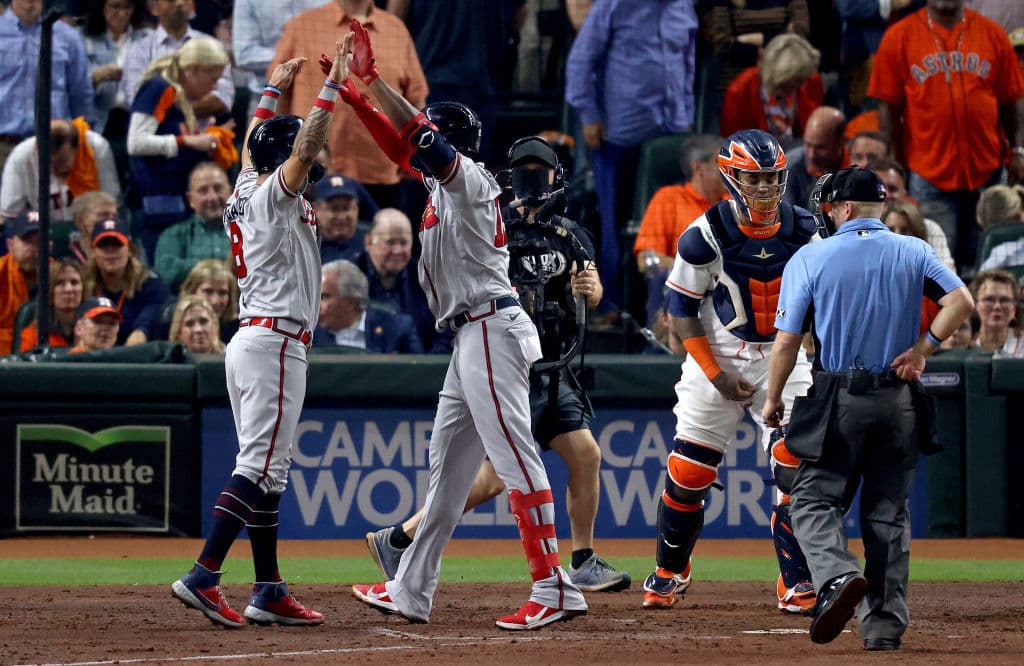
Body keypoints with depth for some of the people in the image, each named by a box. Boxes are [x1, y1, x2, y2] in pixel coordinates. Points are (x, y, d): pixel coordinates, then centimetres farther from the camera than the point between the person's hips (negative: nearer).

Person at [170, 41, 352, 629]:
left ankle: (269, 591, 9)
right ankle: (203, 576, -23)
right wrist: (333, 83, -17)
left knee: (267, 469, 9)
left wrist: (275, 89, 38)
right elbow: (307, 143, -21)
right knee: (260, 466, -14)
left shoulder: (248, 191, 14)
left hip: (249, 341, 10)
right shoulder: (275, 194, -8)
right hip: (275, 343, -10)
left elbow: (255, 142, 32)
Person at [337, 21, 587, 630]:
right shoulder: (444, 182, 18)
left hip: (492, 328, -11)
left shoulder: (468, 177, -8)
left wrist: (373, 78, -21)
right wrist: (357, 89, 16)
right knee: (447, 466, 13)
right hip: (471, 337, 11)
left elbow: (420, 137, -23)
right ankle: (412, 591, 19)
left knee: (515, 457, -14)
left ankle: (555, 589, -18)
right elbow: (402, 143, 25)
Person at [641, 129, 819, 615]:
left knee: (796, 466, -12)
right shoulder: (706, 235, -14)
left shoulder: (802, 231, -5)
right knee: (689, 471, -1)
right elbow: (681, 310, -7)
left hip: (783, 356, 2)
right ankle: (670, 573, 23)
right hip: (717, 356, -2)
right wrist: (715, 375, -13)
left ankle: (797, 585, -2)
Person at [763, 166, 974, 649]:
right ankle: (884, 624, 5)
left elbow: (787, 340, -4)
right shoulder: (913, 252, 5)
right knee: (888, 512, 10)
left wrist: (773, 400, 8)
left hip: (836, 401, -3)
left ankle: (838, 575, -26)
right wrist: (922, 348, -3)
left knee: (815, 500, 3)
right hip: (898, 398, 3)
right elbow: (961, 301, -8)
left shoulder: (810, 258, -2)